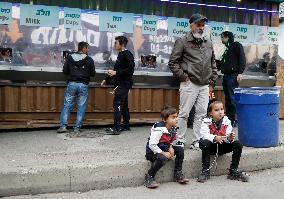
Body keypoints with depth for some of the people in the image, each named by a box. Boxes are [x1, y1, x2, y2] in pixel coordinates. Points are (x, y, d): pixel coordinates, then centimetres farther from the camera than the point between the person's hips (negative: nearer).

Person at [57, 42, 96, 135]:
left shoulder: (70, 58, 5)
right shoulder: (89, 60, 0)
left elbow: (65, 71, 5)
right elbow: (93, 73, 2)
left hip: (72, 84, 2)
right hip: (83, 85, -1)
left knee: (67, 105, 7)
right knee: (81, 108, 5)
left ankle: (63, 126, 1)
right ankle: (77, 128, 6)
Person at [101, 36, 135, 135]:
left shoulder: (127, 55, -12)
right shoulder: (120, 54, 17)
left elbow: (130, 70, -20)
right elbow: (116, 69, 23)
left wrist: (116, 72, -20)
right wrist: (106, 80, 21)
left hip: (124, 84, -10)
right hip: (120, 83, 10)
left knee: (117, 104, -13)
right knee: (123, 104, 14)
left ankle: (117, 128, -13)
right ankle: (126, 125, 22)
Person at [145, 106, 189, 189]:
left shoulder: (173, 128, -1)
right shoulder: (159, 130, -27)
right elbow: (152, 145, -29)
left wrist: (170, 148, -8)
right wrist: (163, 153, -24)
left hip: (164, 148, 8)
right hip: (152, 151, -8)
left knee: (180, 150, -4)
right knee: (162, 158, -36)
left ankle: (178, 173, 6)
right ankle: (149, 177, -17)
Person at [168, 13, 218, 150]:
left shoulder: (208, 43, 15)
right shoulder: (182, 42, -2)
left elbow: (213, 63, 22)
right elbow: (172, 63, -4)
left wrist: (212, 81, 15)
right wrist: (184, 76, -8)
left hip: (205, 86, 6)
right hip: (189, 85, -5)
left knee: (201, 114, 7)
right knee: (184, 113, -1)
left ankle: (197, 141, 17)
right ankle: (180, 141, 10)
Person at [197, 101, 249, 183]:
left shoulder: (226, 121, -3)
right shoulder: (206, 122, -10)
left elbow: (228, 137, -9)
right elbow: (204, 135, -25)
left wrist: (230, 138, -34)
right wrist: (215, 138, -42)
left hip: (222, 146, 3)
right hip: (211, 146, -3)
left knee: (238, 144, -16)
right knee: (204, 143, -36)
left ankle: (233, 171, -6)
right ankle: (205, 171, -23)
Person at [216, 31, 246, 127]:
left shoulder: (236, 45, 0)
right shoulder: (226, 49, 23)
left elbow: (242, 59, -10)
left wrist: (240, 72, -18)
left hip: (233, 76, -8)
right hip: (226, 76, 8)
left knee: (232, 98, -10)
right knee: (227, 99, 9)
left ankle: (234, 120, -5)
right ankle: (228, 118, 14)